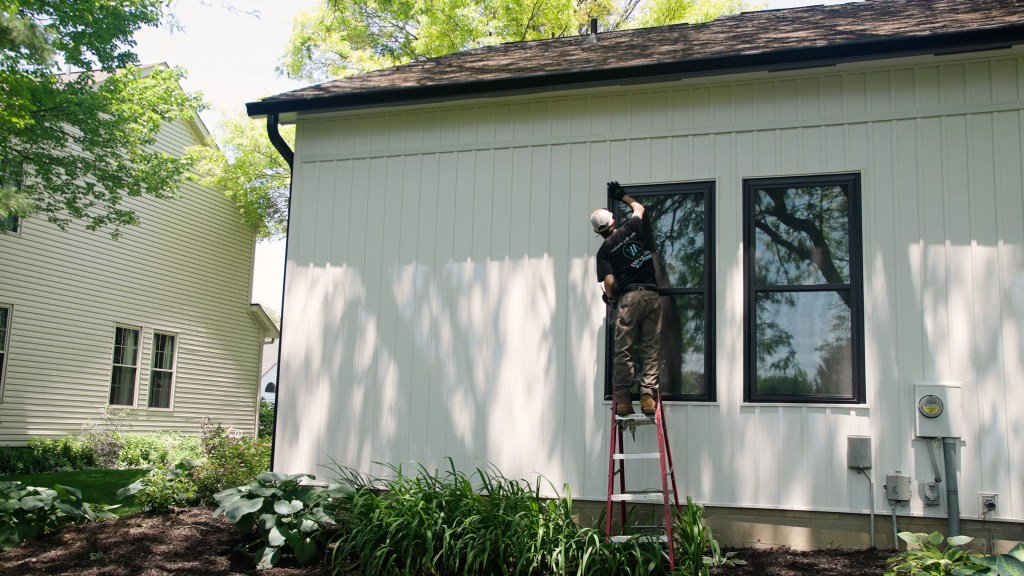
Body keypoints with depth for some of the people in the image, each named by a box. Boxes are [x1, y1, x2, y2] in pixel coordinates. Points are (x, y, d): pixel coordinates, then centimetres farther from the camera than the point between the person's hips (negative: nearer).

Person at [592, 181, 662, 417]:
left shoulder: (604, 250, 4)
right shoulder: (632, 228, 10)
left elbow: (609, 282, -4)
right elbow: (639, 208, 32)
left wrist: (609, 297, 17)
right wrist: (621, 195, 44)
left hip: (628, 298, -2)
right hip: (652, 295, 2)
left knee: (624, 350, 1)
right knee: (651, 350, 1)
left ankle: (622, 400, -1)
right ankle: (648, 395, -9)